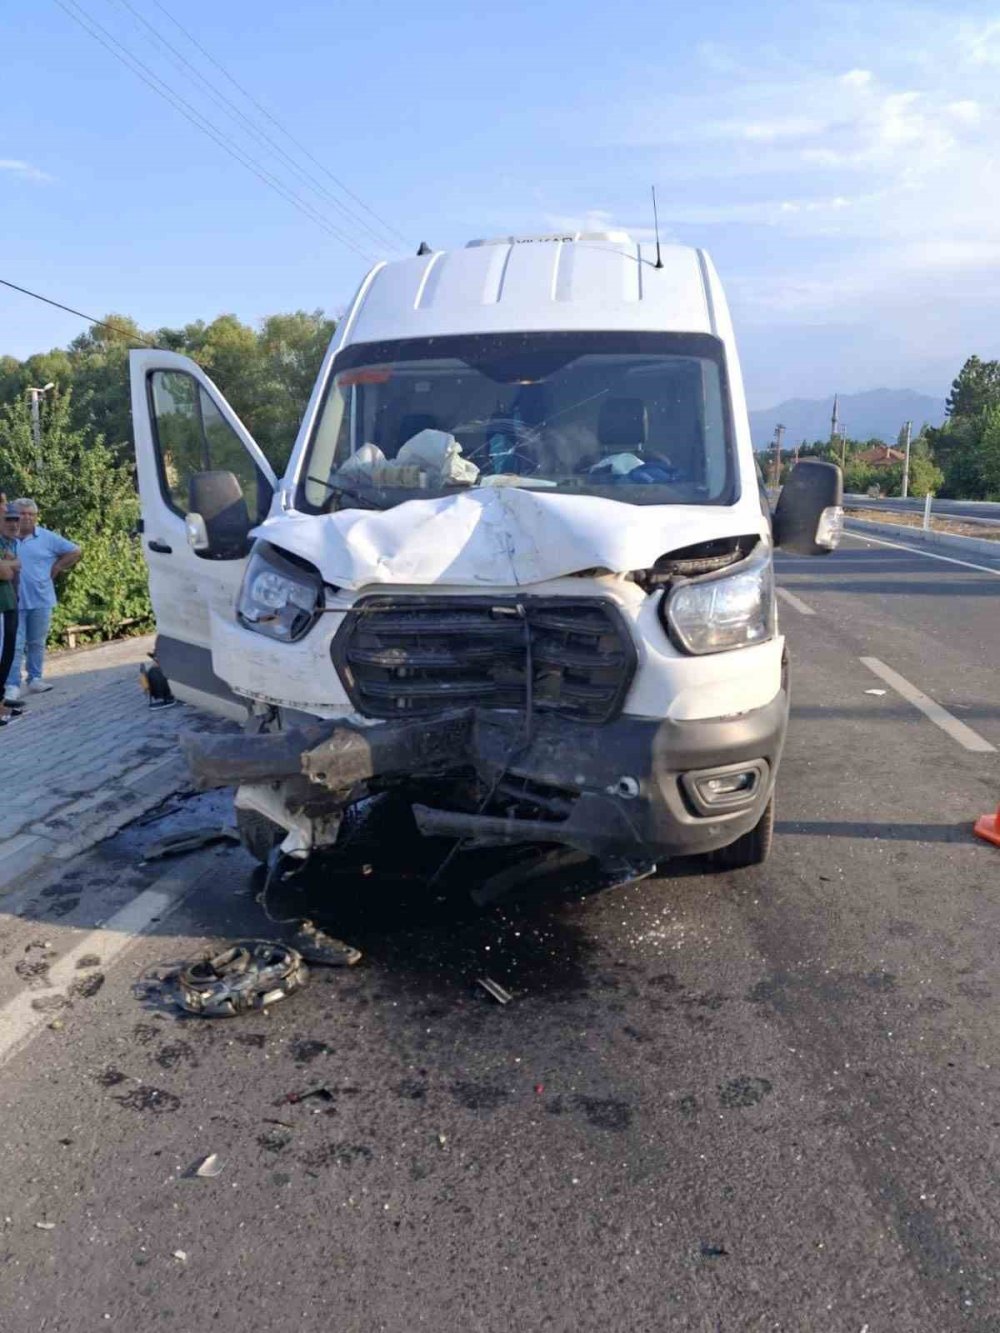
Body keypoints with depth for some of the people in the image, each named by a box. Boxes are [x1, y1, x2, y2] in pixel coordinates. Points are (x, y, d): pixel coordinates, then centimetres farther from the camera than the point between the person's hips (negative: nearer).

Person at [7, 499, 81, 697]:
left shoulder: (47, 538, 1)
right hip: (14, 600, -1)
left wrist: (55, 569, 2)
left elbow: (75, 551, 5)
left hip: (40, 600, 1)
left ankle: (35, 679, 19)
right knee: (15, 645, -5)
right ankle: (13, 685, -6)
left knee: (37, 643, 10)